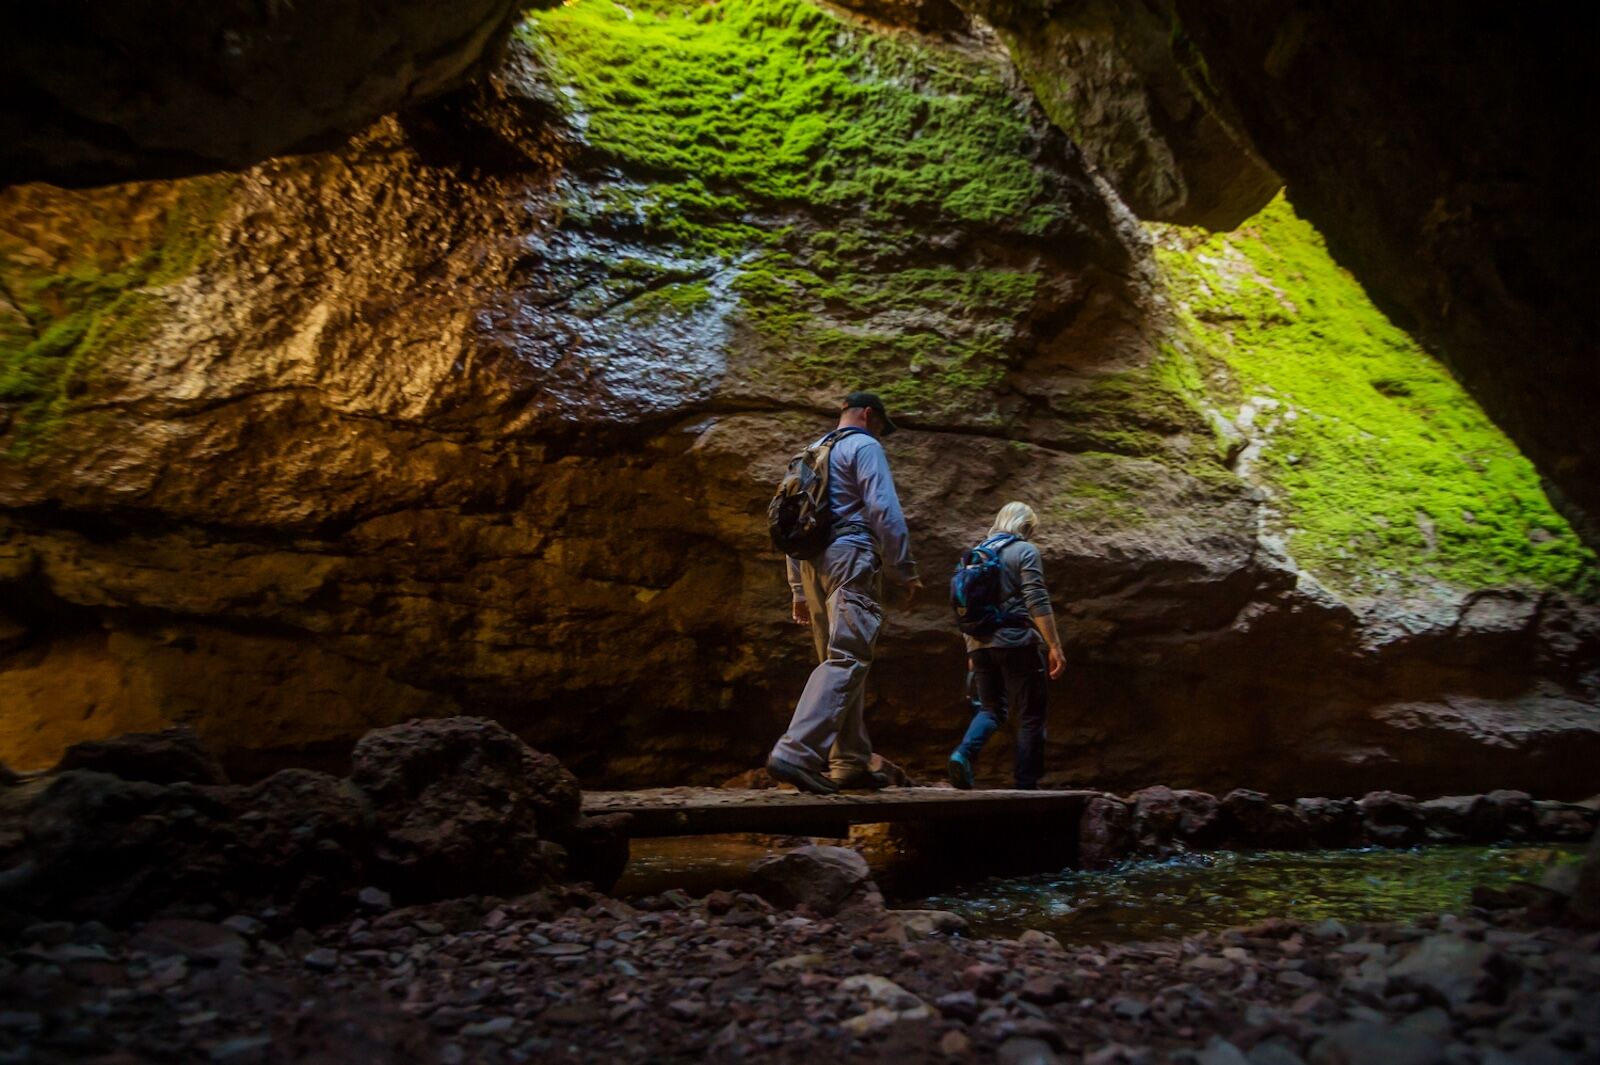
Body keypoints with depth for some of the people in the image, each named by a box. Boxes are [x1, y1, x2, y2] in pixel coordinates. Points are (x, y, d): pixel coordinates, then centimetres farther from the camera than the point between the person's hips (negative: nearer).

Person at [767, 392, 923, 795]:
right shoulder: (864, 447, 2)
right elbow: (884, 512, -10)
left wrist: (798, 589, 24)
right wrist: (906, 573, -6)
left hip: (814, 564, 9)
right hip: (850, 557, -9)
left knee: (842, 660, 11)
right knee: (847, 659, -16)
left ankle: (850, 763, 11)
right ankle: (796, 752, -30)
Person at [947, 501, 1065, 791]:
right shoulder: (1024, 551, -1)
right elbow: (1037, 602, -12)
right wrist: (1054, 646, -12)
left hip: (980, 644, 6)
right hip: (1016, 642, -6)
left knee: (990, 709, 15)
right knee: (1030, 715, 4)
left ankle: (963, 753, -11)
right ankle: (1026, 785, 5)